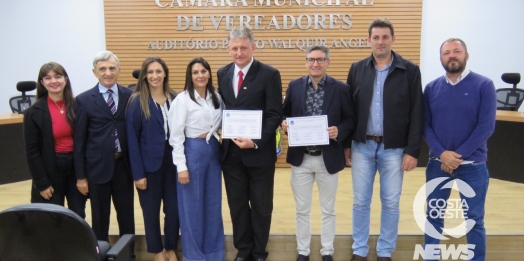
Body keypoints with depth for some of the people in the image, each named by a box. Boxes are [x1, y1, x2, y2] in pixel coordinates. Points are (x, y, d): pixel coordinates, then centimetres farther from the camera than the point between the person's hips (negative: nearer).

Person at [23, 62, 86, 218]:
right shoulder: (34, 112, -7)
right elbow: (32, 152, -7)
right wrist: (42, 183, -9)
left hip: (76, 166, 2)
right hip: (51, 170, -2)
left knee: (78, 217, 10)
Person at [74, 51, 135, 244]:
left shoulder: (130, 96, 1)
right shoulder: (84, 100, -3)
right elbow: (79, 140, -2)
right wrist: (80, 176, -3)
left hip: (123, 165, 2)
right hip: (97, 167, -2)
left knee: (127, 215, 13)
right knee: (100, 218, 11)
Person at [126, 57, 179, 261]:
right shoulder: (136, 102, -7)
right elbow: (132, 139, -8)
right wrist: (138, 173, -11)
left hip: (173, 161, 3)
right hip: (150, 164, -3)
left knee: (174, 208, 10)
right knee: (151, 210, 11)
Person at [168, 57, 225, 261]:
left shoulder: (217, 98, 7)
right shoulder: (183, 99, -9)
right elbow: (176, 135, -10)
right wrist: (181, 166, -13)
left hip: (213, 152, 5)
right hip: (193, 152, -5)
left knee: (213, 203, 12)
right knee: (192, 205, 5)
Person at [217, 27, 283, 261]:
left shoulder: (269, 74, -8)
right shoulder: (223, 73, 8)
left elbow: (275, 115, -11)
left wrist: (256, 142, -20)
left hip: (259, 152, -4)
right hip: (230, 152, 4)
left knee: (261, 205, 11)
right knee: (237, 205, 14)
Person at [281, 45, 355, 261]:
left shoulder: (340, 88, -4)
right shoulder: (294, 86, 2)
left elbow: (350, 120, -2)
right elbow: (285, 114, 7)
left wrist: (339, 131, -21)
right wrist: (284, 124, -15)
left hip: (328, 159, -1)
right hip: (301, 158, 2)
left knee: (328, 210, 14)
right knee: (302, 209, 13)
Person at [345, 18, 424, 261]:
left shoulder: (410, 70, -3)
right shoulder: (357, 69, 4)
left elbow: (417, 114, -4)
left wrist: (413, 150, -8)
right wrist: (346, 144, 4)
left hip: (394, 148, -1)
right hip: (362, 145, 2)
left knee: (391, 203, 9)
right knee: (360, 202, 9)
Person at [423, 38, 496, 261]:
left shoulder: (484, 85, -5)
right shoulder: (432, 88, 3)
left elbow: (486, 126, -11)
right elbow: (425, 125, 1)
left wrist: (459, 156, -15)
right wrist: (441, 153, -14)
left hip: (473, 165, -2)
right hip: (437, 164, 3)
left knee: (474, 219, 7)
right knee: (434, 216, 13)